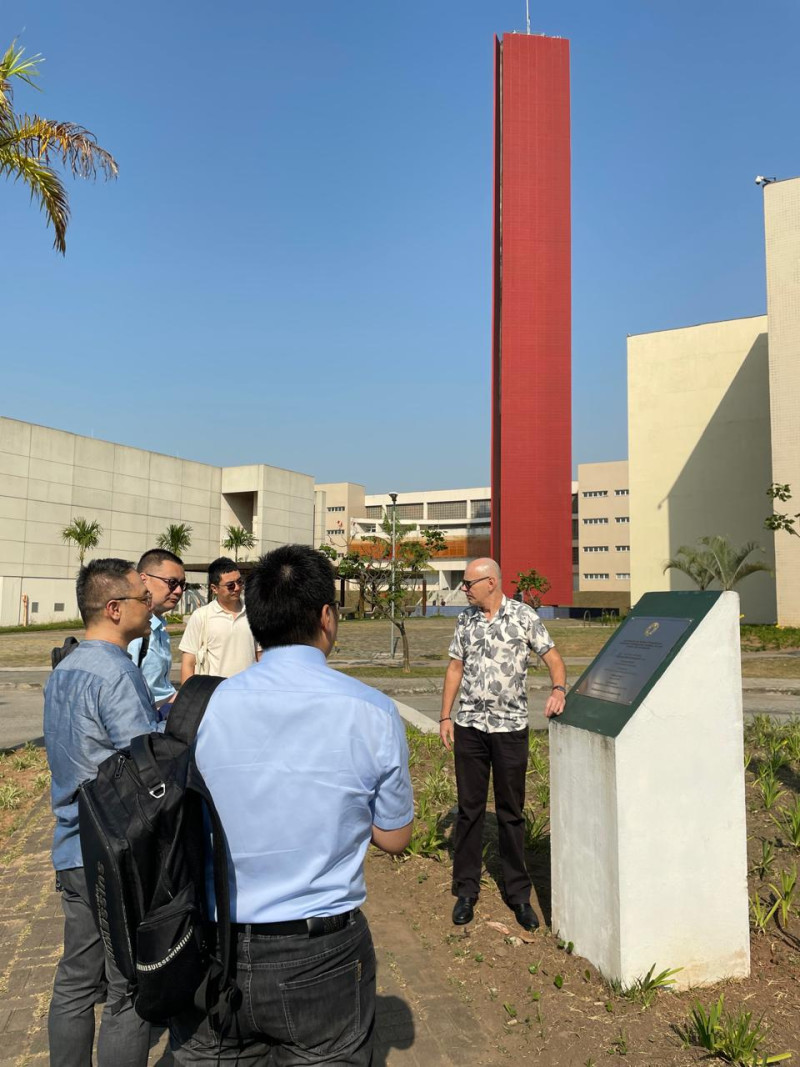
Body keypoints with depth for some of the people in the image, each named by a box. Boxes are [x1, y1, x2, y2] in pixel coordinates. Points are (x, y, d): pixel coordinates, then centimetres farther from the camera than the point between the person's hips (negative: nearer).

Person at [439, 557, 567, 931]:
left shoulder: (524, 616, -4)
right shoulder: (465, 619, 7)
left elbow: (553, 658, -4)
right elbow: (455, 667, 11)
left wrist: (558, 689, -24)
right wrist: (445, 716, 7)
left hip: (510, 726, -3)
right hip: (470, 725, 3)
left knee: (511, 812, 8)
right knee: (469, 808, 9)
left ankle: (518, 893, 21)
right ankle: (466, 890, 21)